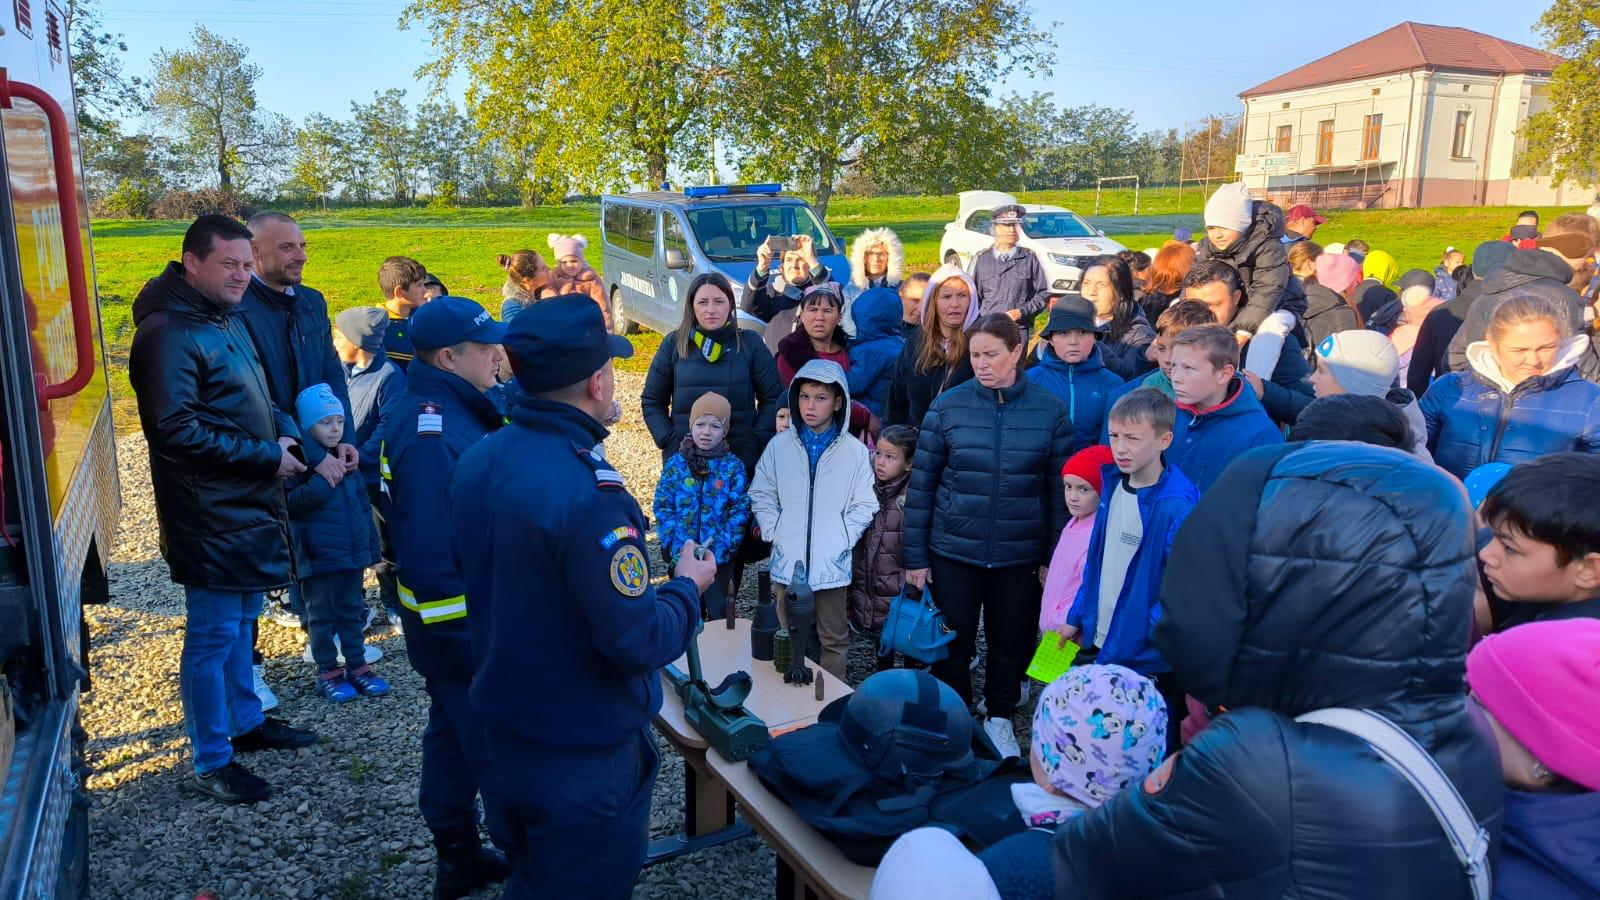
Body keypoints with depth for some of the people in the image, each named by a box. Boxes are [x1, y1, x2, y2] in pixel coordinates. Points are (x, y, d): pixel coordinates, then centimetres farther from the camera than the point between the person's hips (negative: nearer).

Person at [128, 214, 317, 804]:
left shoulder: (227, 321, 12)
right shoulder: (169, 332, -18)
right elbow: (176, 431, -24)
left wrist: (285, 429, 2)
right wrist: (268, 456, -19)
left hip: (248, 506, 9)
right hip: (210, 515, -9)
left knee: (241, 620, 21)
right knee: (212, 635, 2)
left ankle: (246, 722, 37)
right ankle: (211, 761, 15)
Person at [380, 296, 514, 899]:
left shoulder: (455, 413, 7)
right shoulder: (430, 435, -25)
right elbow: (427, 552, -28)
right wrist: (462, 638, -23)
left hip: (473, 618, 10)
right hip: (463, 626, -10)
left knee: (454, 733, 20)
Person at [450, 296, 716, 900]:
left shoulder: (477, 461, -3)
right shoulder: (585, 493, -30)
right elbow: (637, 641, -27)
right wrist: (688, 586, -10)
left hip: (507, 731, 8)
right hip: (582, 755, -7)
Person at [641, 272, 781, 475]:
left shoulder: (750, 343, 2)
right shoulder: (673, 344, 3)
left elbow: (772, 398, 4)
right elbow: (651, 401, 8)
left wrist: (757, 440, -7)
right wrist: (668, 441, -4)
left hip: (742, 458, 0)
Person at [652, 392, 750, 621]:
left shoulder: (733, 466, -4)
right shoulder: (675, 464, 0)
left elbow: (740, 511, -7)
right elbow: (663, 507, 0)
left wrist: (717, 549, -14)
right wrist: (676, 545, -10)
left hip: (721, 557, -1)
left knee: (720, 613, 9)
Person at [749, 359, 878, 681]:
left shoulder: (855, 451, -4)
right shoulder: (779, 445, 1)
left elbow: (864, 505, -2)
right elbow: (761, 494, 8)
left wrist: (841, 540, -11)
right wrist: (774, 532, -2)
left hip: (832, 562, -1)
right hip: (787, 559, 2)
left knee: (834, 636, 10)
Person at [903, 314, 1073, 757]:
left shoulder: (1050, 411, -3)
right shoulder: (948, 406, -5)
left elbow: (1060, 489, 2)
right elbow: (921, 484, -2)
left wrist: (1054, 556, 2)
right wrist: (915, 555, -2)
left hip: (1021, 555, 1)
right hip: (954, 553, 0)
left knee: (1011, 643, 14)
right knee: (953, 645, 8)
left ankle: (1000, 718, 37)